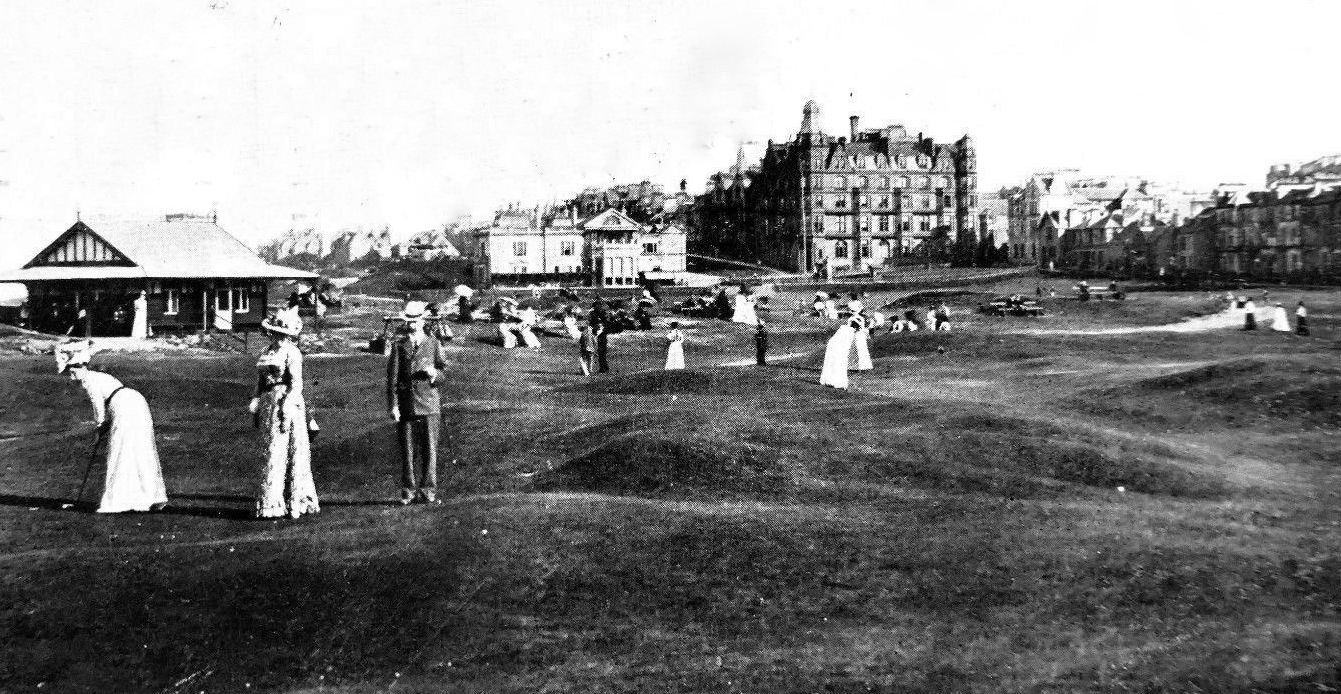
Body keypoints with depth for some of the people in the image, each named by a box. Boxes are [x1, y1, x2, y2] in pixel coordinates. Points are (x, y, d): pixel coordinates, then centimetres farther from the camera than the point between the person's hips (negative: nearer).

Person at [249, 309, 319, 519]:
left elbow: (296, 384, -12)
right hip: (268, 403, 7)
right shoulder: (266, 352, 14)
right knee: (273, 452, 8)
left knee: (278, 453, -5)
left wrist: (286, 410, -18)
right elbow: (260, 382, 18)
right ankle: (274, 501, 14)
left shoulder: (291, 353, -8)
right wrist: (256, 408, 14)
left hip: (286, 402, -7)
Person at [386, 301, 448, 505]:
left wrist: (434, 374, -13)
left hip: (429, 405, 0)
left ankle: (428, 491, 4)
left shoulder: (433, 344, 9)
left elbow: (446, 375, 10)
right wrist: (393, 406, -5)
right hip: (405, 406, 0)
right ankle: (408, 491, 11)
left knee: (429, 450, -2)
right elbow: (392, 378, 5)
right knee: (407, 451, 3)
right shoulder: (399, 346, 9)